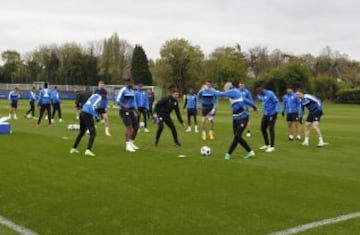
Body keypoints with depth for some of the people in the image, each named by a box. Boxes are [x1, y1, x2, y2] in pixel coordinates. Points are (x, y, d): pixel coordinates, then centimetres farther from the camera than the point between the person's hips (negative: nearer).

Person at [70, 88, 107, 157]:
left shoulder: (94, 95, 21)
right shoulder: (99, 97, -5)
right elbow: (92, 106, -18)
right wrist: (96, 116, -15)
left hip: (82, 112, 9)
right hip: (88, 114, -9)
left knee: (82, 132, 22)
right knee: (93, 133, -4)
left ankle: (74, 148, 26)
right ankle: (88, 150, -16)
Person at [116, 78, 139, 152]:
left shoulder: (132, 91, 15)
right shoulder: (123, 90, -9)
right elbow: (118, 100, -13)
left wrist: (135, 111, 15)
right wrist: (124, 105, -31)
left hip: (131, 111, 8)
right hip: (124, 111, -8)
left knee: (136, 127, 7)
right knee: (129, 127, -18)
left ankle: (131, 143, 23)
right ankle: (128, 145, -13)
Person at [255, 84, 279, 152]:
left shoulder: (270, 93, -14)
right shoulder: (260, 96, 7)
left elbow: (276, 102, -12)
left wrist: (276, 112, -18)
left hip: (272, 114, -8)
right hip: (266, 115, 8)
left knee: (271, 129, -9)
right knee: (263, 129, 8)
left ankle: (272, 147, -3)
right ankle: (267, 145, 24)